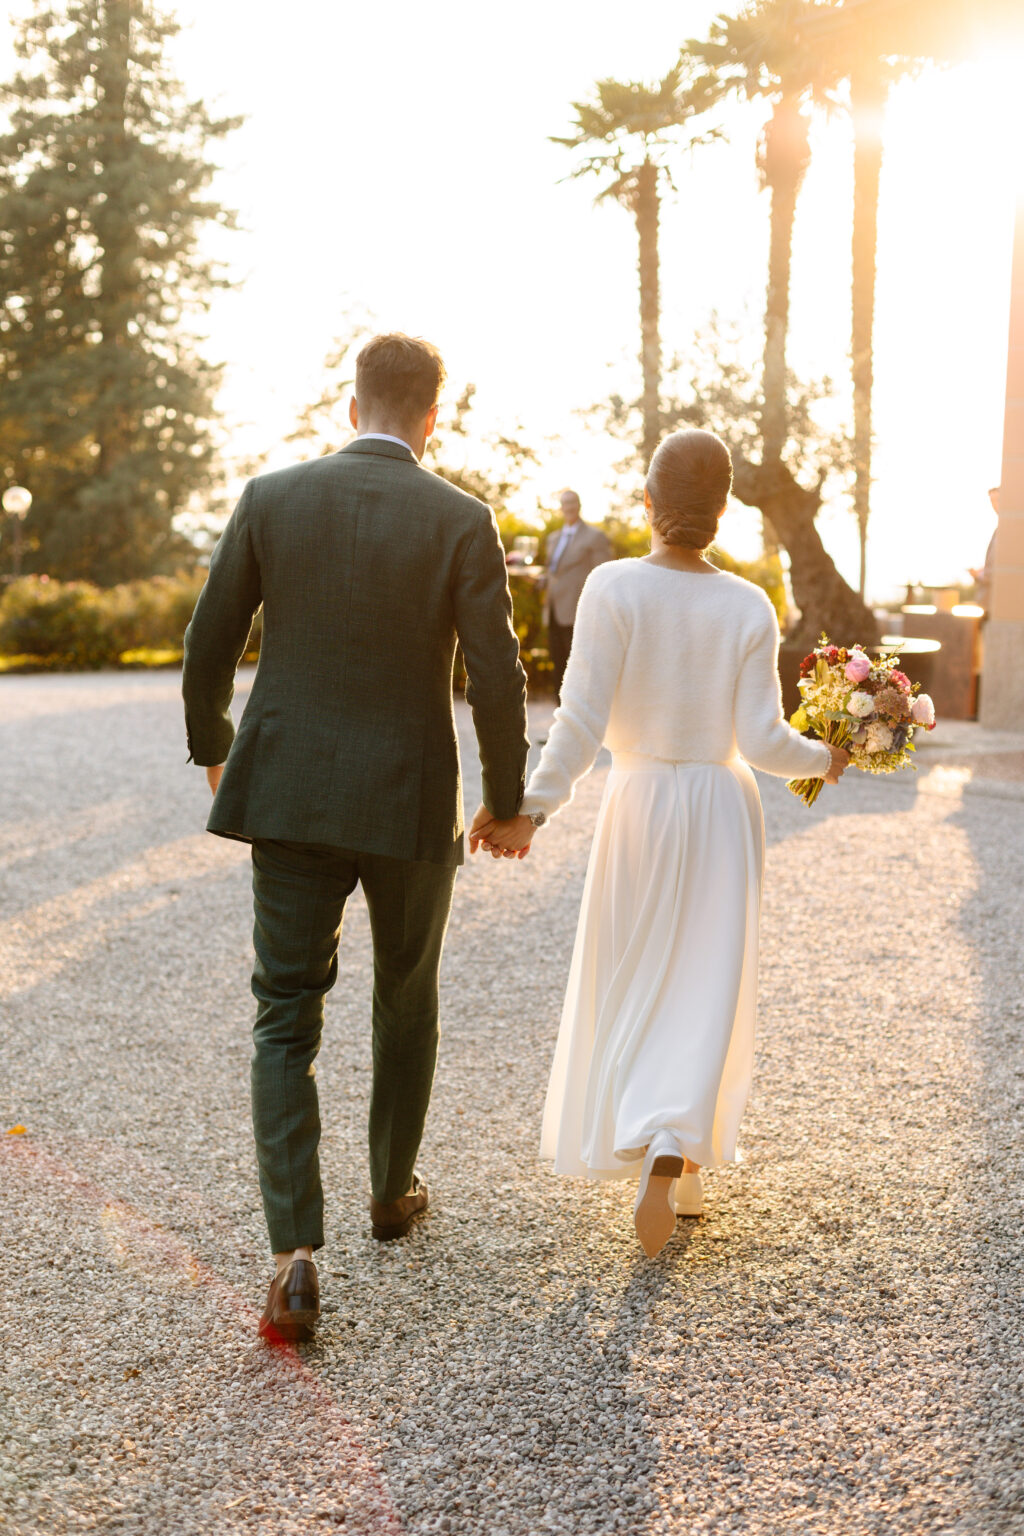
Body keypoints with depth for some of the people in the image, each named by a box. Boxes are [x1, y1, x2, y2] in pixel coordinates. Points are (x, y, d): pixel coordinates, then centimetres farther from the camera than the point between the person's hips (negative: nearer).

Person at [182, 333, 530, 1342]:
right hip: (411, 802, 0)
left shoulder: (271, 498, -1)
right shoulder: (462, 521, -7)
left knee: (285, 1021, 6)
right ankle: (392, 1190, 39)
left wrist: (211, 749, 19)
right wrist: (506, 797, 5)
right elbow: (496, 677, -10)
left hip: (288, 795, 1)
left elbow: (209, 644, 2)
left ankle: (296, 1252, -6)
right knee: (406, 1000, 22)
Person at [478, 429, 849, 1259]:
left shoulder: (614, 588, -14)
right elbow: (761, 739, -9)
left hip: (641, 804, -1)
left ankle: (654, 1151, 20)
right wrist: (822, 760, 10)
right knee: (705, 990, 8)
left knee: (633, 987, 16)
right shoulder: (749, 607, -7)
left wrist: (533, 809, -13)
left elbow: (582, 720, -19)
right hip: (725, 809, 1)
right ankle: (680, 1158, -7)